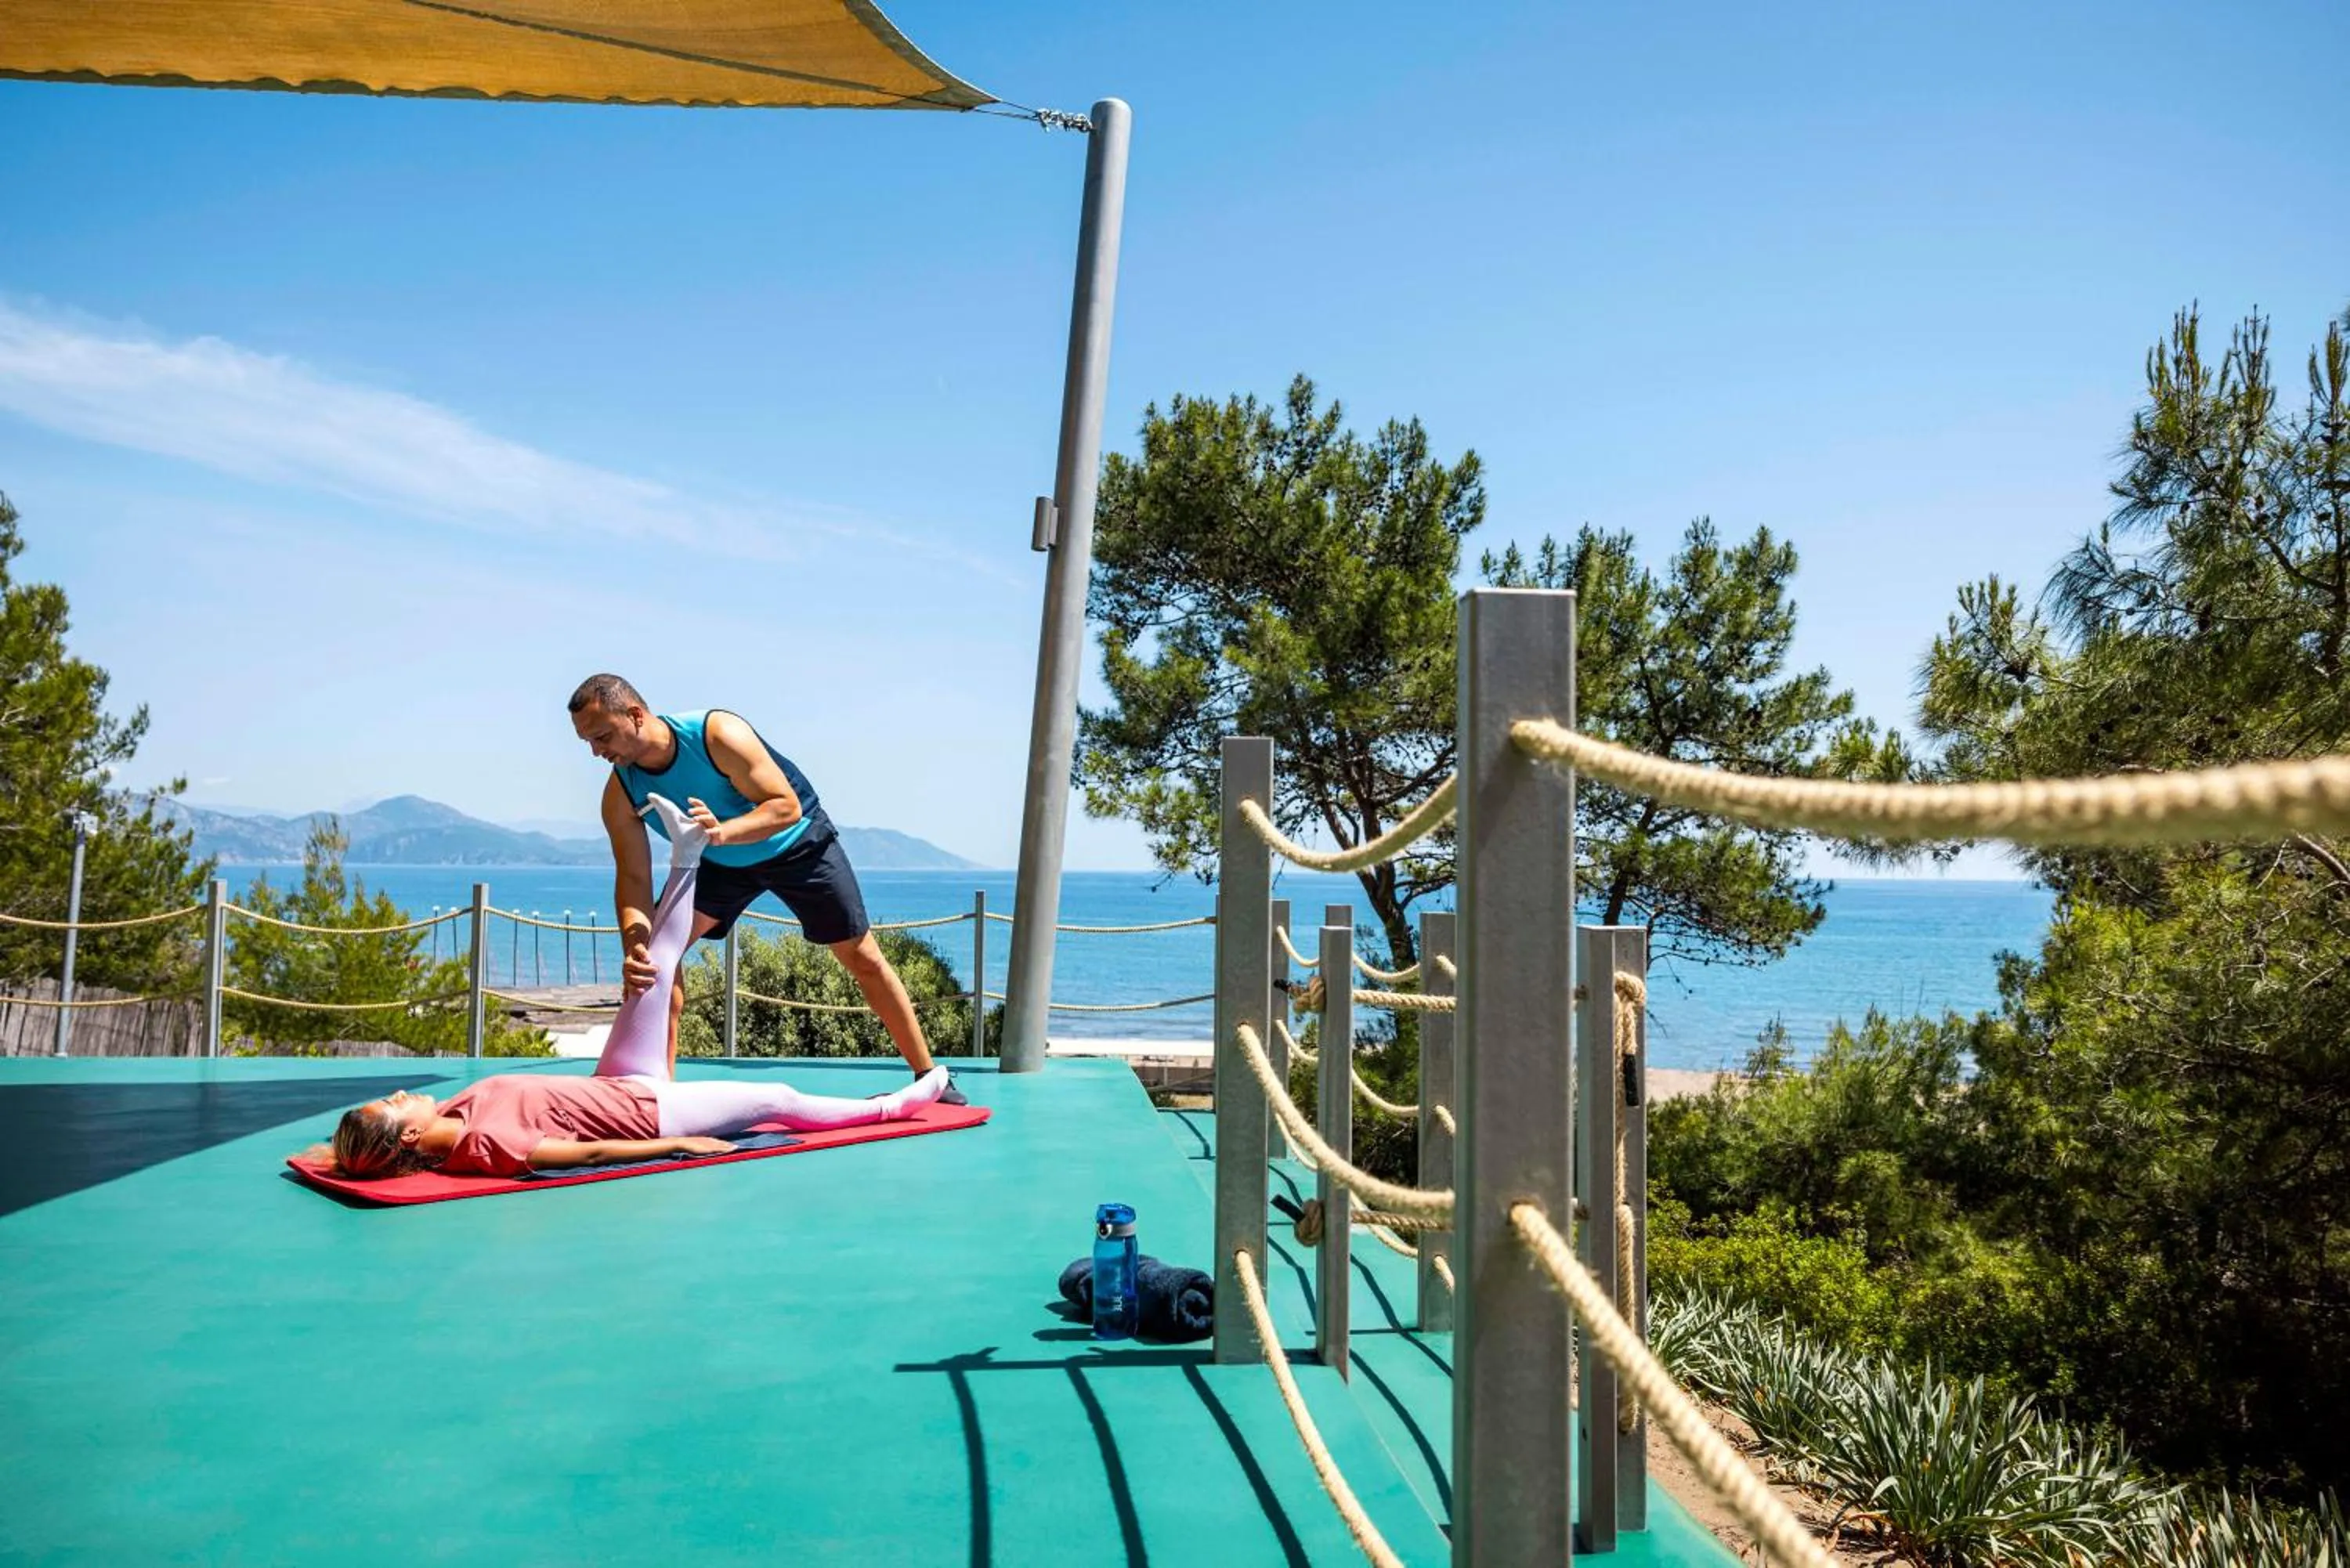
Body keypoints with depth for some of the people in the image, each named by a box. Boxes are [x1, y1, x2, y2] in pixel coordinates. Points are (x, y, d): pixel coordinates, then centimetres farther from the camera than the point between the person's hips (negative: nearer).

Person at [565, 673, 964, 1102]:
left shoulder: (718, 734, -35)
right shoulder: (620, 795, -21)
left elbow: (788, 807, -35)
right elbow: (633, 878, -22)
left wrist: (722, 832, -53)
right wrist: (633, 945, -40)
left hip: (797, 844, -4)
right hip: (722, 862, 4)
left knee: (864, 959, -1)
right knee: (653, 949, -16)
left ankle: (930, 1076, 13)